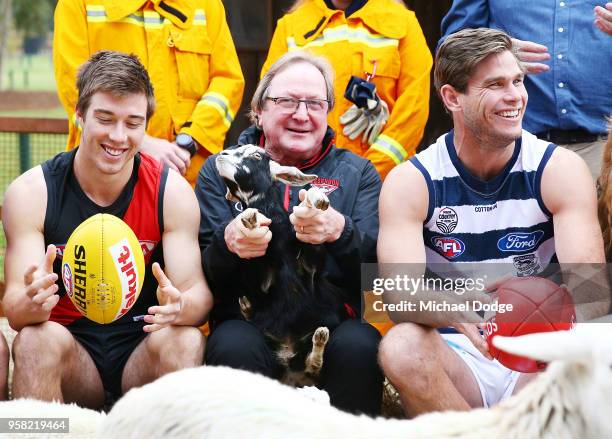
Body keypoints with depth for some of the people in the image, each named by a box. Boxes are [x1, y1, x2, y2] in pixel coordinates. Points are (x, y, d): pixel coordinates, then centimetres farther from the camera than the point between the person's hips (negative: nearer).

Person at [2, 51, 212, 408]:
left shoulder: (172, 191, -5)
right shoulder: (32, 193, -7)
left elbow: (200, 292, -9)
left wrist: (181, 305, -35)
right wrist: (32, 303, -38)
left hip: (144, 351, 1)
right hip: (69, 354, -1)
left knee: (186, 340, -29)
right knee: (37, 339, -31)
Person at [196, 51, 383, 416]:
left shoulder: (358, 174, 14)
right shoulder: (220, 170, 14)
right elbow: (202, 273, 5)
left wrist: (340, 232, -22)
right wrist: (228, 243, -19)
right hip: (247, 320, 0)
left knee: (358, 345, -32)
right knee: (233, 346, -33)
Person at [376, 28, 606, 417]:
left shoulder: (561, 169, -3)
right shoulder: (410, 182, -4)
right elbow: (399, 293, -18)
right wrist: (461, 310, -41)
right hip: (457, 356, 0)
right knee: (401, 346, -32)